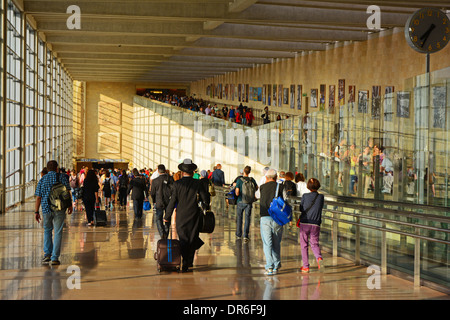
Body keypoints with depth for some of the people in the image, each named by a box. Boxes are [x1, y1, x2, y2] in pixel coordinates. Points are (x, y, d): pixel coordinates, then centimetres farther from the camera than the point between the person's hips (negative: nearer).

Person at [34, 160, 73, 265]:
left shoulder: (42, 180, 5)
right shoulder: (62, 177, 0)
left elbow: (38, 198, 4)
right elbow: (67, 192, -5)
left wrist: (36, 212, 9)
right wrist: (70, 205, 5)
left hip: (46, 209, 2)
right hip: (59, 209, -2)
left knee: (47, 230, 21)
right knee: (58, 232, 3)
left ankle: (47, 254, 11)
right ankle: (54, 258, 0)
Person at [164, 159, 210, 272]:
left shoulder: (177, 184, -8)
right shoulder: (197, 183, -6)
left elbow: (172, 201, -8)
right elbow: (205, 198, -1)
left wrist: (167, 217, -1)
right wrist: (206, 207, 21)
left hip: (181, 216, -1)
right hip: (193, 216, 1)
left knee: (183, 240, 7)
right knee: (193, 239, 14)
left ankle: (185, 264, 1)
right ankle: (190, 262, 21)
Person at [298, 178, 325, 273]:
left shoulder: (305, 196, -4)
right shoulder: (321, 197, 2)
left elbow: (301, 209, 4)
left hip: (304, 223, -1)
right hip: (315, 224, 1)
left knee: (304, 245, 10)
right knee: (314, 244, 12)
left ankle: (305, 266, 9)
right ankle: (319, 257, -17)